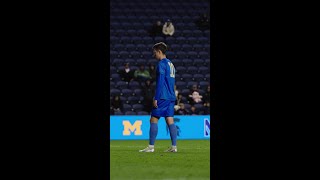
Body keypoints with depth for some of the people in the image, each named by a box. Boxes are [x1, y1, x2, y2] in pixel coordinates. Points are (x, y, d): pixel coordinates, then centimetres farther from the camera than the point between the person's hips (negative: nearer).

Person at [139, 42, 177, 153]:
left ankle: (151, 147, -6)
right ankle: (174, 147, 1)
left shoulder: (161, 64, -10)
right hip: (171, 98, 9)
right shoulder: (170, 64, 18)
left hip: (163, 97, -9)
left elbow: (160, 82, -16)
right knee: (170, 121, 6)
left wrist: (156, 98, -15)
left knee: (153, 119, -4)